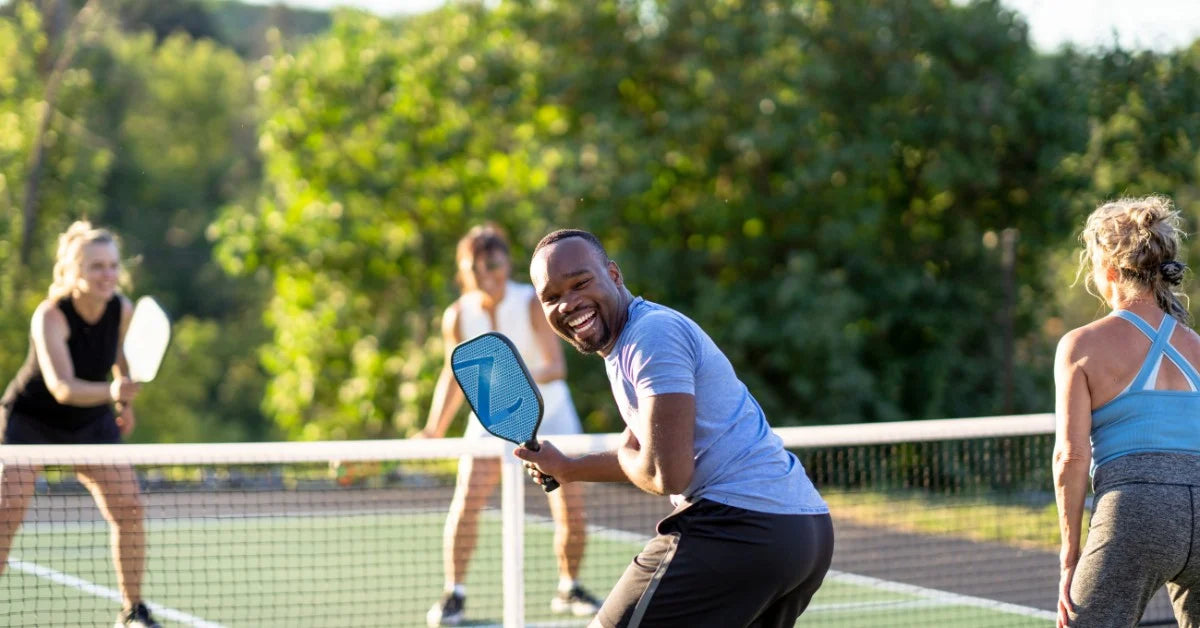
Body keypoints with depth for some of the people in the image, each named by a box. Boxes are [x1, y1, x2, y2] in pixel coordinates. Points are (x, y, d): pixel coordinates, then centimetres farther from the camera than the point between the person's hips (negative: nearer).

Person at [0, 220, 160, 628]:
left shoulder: (122, 310, -14)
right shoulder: (51, 316, -30)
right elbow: (61, 387, -43)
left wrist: (126, 403, 11)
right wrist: (111, 392, -59)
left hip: (92, 423, 4)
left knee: (129, 507, -8)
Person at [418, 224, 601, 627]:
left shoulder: (533, 305, -22)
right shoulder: (458, 316, -13)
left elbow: (557, 365, -29)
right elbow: (455, 374, 1)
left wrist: (527, 377, -50)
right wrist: (434, 431, -3)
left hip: (548, 411, -1)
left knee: (572, 510, -5)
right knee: (467, 500, -17)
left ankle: (569, 589, 18)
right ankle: (454, 595, -7)